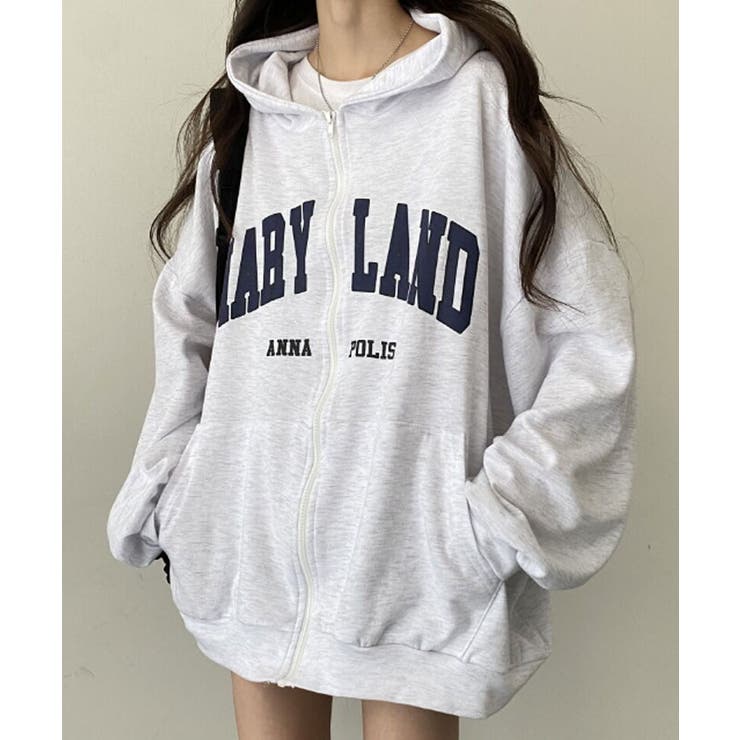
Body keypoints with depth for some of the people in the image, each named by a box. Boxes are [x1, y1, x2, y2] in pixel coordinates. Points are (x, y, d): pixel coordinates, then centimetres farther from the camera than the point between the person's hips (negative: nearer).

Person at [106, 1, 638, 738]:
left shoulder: (486, 97, -3)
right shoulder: (241, 118, 9)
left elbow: (589, 341, -6)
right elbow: (187, 329, 14)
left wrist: (496, 520, -13)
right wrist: (161, 499, 5)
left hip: (417, 556, -3)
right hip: (253, 547, 4)